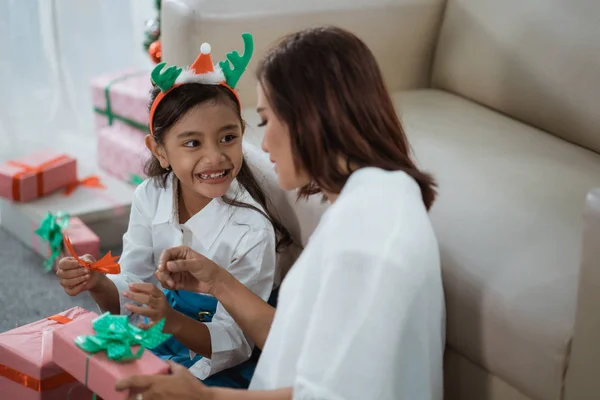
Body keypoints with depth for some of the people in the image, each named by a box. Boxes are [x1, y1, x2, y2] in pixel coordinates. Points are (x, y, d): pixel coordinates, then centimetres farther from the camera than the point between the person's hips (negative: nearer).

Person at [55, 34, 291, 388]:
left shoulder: (252, 231, -22)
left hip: (218, 370, -4)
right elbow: (129, 297, -2)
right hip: (154, 345, 5)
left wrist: (172, 320, -36)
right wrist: (98, 284, -24)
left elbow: (233, 343, -18)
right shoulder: (149, 198, -8)